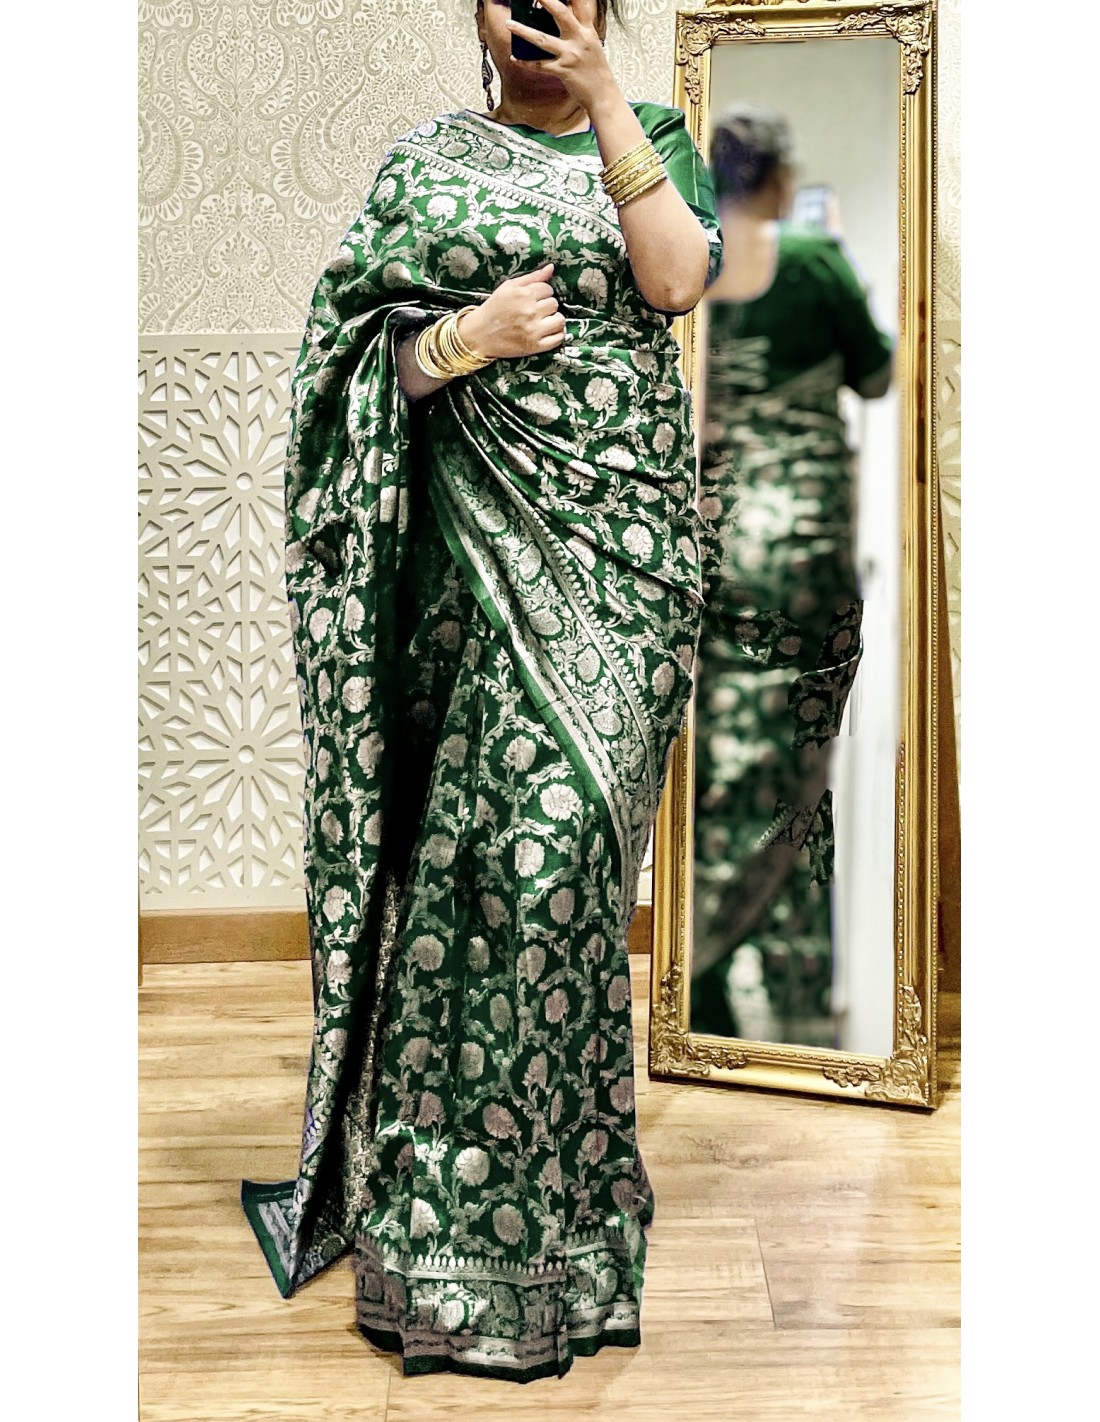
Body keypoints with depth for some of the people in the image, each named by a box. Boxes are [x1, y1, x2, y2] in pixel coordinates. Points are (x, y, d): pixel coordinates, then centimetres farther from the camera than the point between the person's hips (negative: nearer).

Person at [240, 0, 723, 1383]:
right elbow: (376, 356, 6)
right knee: (523, 819, -6)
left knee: (563, 812, -9)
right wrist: (471, 337, -13)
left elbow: (676, 279, -5)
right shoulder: (424, 160, 13)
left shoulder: (653, 138, 15)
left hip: (622, 523, 1)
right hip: (482, 532, 0)